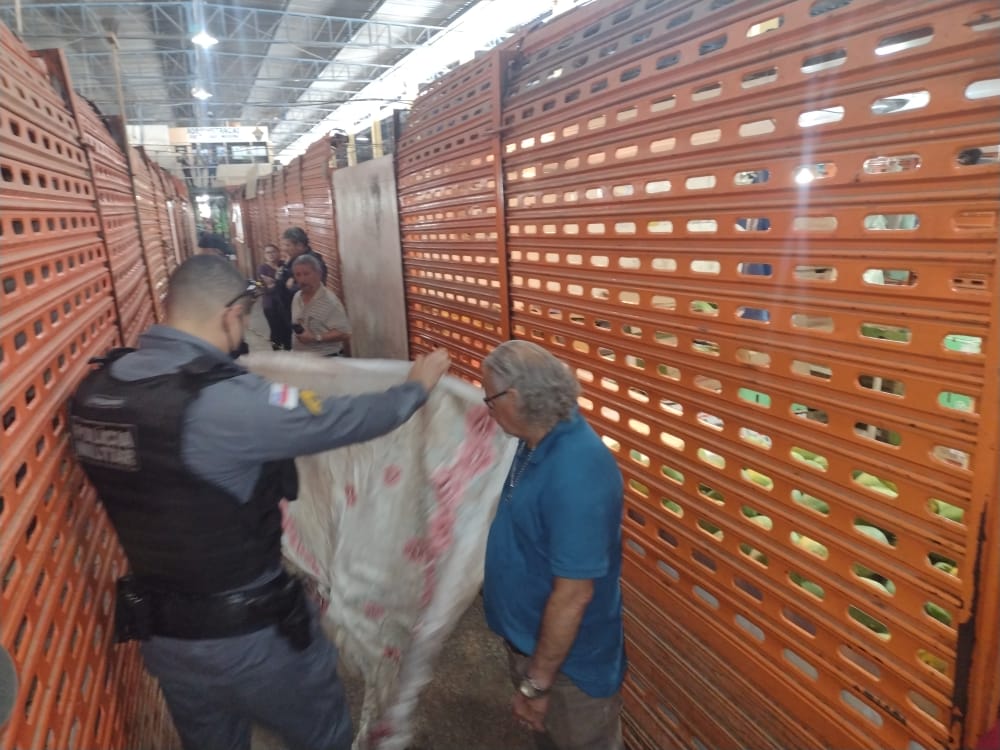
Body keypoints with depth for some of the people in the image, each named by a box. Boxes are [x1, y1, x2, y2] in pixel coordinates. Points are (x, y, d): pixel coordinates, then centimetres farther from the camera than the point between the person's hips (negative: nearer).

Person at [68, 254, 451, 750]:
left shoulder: (96, 388, -7)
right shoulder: (228, 401, -30)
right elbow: (344, 421, -20)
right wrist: (416, 387, -2)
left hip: (160, 633, 7)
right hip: (248, 635, -7)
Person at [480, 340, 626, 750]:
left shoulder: (575, 473, -35)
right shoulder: (538, 440, -6)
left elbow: (574, 594, -30)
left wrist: (537, 682, -21)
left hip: (570, 661, -8)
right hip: (528, 636, 8)